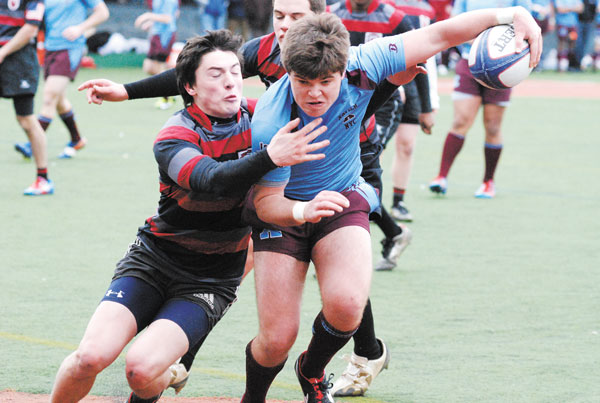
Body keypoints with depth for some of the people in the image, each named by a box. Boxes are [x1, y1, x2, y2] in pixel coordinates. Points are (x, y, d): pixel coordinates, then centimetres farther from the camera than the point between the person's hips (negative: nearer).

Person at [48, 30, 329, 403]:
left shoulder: (254, 119, -3)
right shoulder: (174, 137, -15)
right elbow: (210, 181, -37)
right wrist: (269, 158, -51)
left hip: (210, 282, 1)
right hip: (153, 260, -1)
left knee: (142, 368, -24)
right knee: (91, 356, -21)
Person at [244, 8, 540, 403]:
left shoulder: (359, 67, -24)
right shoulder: (271, 123, -30)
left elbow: (439, 35, -18)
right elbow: (266, 202, -24)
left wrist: (510, 14, -28)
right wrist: (303, 211, -46)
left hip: (344, 198, 2)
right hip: (284, 210, -2)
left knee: (346, 305, -24)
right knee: (277, 338, -10)